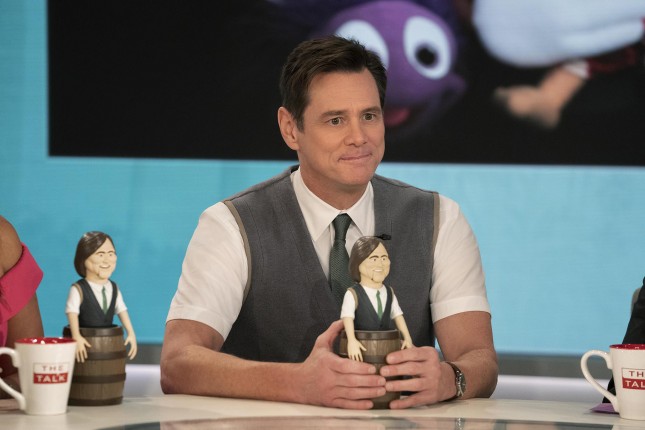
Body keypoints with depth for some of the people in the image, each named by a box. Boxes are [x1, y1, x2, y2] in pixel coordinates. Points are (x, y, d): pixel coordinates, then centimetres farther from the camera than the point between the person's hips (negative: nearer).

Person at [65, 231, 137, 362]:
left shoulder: (114, 289, 6)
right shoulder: (78, 290, -12)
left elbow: (121, 310, 10)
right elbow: (72, 312, -18)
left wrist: (131, 333, 2)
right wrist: (76, 337, -28)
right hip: (86, 342, -5)